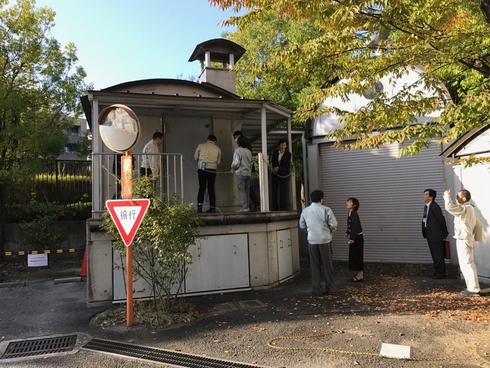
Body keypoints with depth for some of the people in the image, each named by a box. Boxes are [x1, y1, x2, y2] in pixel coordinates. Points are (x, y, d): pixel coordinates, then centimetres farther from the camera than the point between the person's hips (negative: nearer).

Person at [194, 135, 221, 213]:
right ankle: (212, 207, 6)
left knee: (201, 188, 9)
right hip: (212, 170, 1)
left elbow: (195, 157, 8)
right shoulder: (218, 149, 6)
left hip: (202, 169, 0)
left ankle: (199, 205, -1)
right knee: (211, 189, 7)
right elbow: (218, 162, 7)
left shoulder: (201, 146, 3)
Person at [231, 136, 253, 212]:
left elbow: (236, 163, -15)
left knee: (241, 190, -3)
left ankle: (244, 207, -7)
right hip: (248, 173, 6)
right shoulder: (248, 151, 10)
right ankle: (247, 206, 12)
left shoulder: (238, 150, -9)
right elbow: (251, 162, 11)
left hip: (240, 173, -6)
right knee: (247, 191, 10)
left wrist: (233, 169, 2)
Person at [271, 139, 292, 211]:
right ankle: (275, 208, 7)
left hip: (283, 174, -3)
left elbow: (287, 164, -6)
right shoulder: (275, 152, 8)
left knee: (282, 191, -6)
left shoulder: (288, 154, 0)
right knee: (274, 190, 2)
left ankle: (282, 208, -2)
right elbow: (273, 161, 9)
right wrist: (274, 168, -10)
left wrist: (279, 168, -15)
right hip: (275, 173, 3)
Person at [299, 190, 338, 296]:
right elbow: (333, 225, -8)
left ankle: (317, 290, 14)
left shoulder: (305, 211, 2)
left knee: (315, 265, 10)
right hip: (325, 240, -2)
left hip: (312, 240, 2)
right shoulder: (326, 210, -9)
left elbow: (302, 226, 9)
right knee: (327, 265, 10)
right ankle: (329, 289, 18)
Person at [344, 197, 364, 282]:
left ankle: (360, 276, 7)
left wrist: (352, 238, -25)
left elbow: (355, 227, -24)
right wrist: (347, 233, 29)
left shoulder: (354, 214, -21)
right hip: (354, 237, 9)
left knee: (358, 256, -2)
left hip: (357, 238, -9)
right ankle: (359, 275, 23)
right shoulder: (350, 213, 7)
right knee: (355, 256, 14)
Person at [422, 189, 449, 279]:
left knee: (438, 254, 1)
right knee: (434, 254, 17)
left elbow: (441, 219, -14)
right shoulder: (426, 207, 10)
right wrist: (425, 233, 11)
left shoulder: (435, 207, -18)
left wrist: (444, 233, -5)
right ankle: (437, 270, 27)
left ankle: (441, 273, 10)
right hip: (430, 234, 9)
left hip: (436, 234, -9)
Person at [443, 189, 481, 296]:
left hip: (463, 240, -10)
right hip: (466, 239, 10)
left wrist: (447, 195, -18)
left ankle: (474, 289, -1)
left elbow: (450, 207, -32)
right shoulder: (469, 208, 14)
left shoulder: (465, 208, -18)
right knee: (468, 264, 14)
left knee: (467, 265, -6)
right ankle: (472, 288, 19)